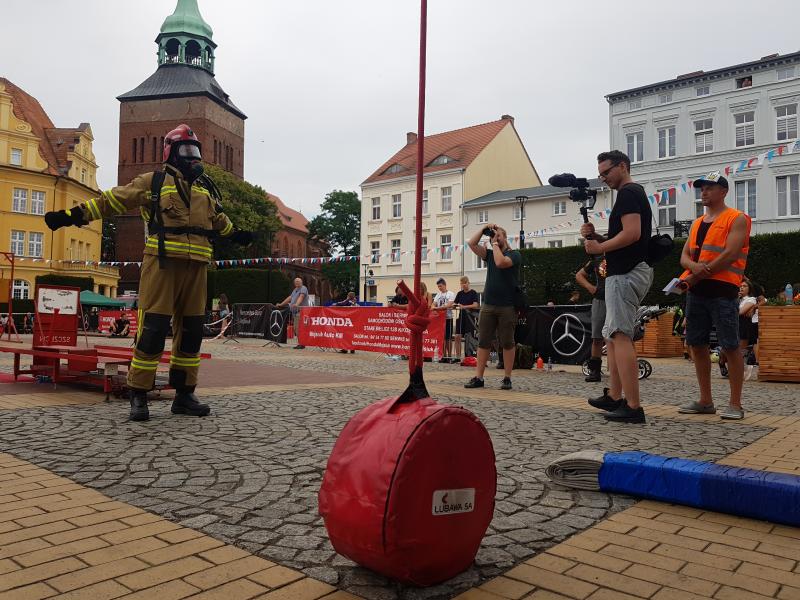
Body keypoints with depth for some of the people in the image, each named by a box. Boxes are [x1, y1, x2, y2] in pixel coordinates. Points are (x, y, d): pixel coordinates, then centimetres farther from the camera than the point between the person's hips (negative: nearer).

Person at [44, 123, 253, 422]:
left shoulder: (205, 188, 22)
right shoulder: (153, 181, 7)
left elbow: (219, 218, 40)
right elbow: (110, 200, 7)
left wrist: (235, 234, 50)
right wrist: (72, 215, 1)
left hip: (195, 267, 6)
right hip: (162, 263, -5)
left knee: (191, 330, 6)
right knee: (153, 328, -9)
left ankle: (184, 394, 14)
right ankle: (138, 396, -1)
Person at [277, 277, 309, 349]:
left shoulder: (303, 288, -3)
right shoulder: (295, 290, 25)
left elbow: (301, 297, -20)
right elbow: (289, 298, 31)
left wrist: (297, 304, -37)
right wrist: (281, 304, 31)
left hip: (301, 311, -9)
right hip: (295, 312, 9)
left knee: (299, 328, -14)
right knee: (296, 328, 5)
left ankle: (301, 344, -14)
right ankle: (299, 343, 8)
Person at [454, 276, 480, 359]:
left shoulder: (473, 293, -4)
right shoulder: (460, 293, 11)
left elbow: (476, 305, -13)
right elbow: (455, 303, 12)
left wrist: (464, 307, -23)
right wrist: (454, 305, -12)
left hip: (470, 317, -4)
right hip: (461, 316, 4)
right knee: (458, 337, -1)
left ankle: (469, 356, 4)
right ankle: (457, 356, 4)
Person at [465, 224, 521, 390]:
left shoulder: (514, 254, -1)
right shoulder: (490, 253, 15)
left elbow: (500, 262, -20)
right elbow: (471, 243, 6)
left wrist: (495, 243, -8)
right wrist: (483, 229, 5)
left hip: (507, 306, -5)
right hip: (488, 305, 5)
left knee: (507, 343, 2)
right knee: (483, 342, 2)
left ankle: (507, 378, 9)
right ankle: (478, 378, 5)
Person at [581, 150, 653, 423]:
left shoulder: (628, 193, -9)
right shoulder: (635, 193, 23)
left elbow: (632, 233, -23)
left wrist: (599, 247, -12)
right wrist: (596, 236, 9)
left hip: (626, 274, -11)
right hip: (631, 271, 11)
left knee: (620, 336, -13)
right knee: (612, 335, 15)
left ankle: (633, 406, -15)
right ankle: (614, 396, 21)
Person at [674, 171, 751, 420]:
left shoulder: (737, 219, 0)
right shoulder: (697, 223, 20)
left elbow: (730, 255, -12)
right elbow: (684, 256, 12)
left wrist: (696, 276, -14)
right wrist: (694, 266, -12)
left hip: (722, 290, -7)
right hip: (696, 291, 7)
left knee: (730, 347, -4)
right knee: (697, 344, 7)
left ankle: (735, 404, 3)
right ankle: (706, 401, 16)